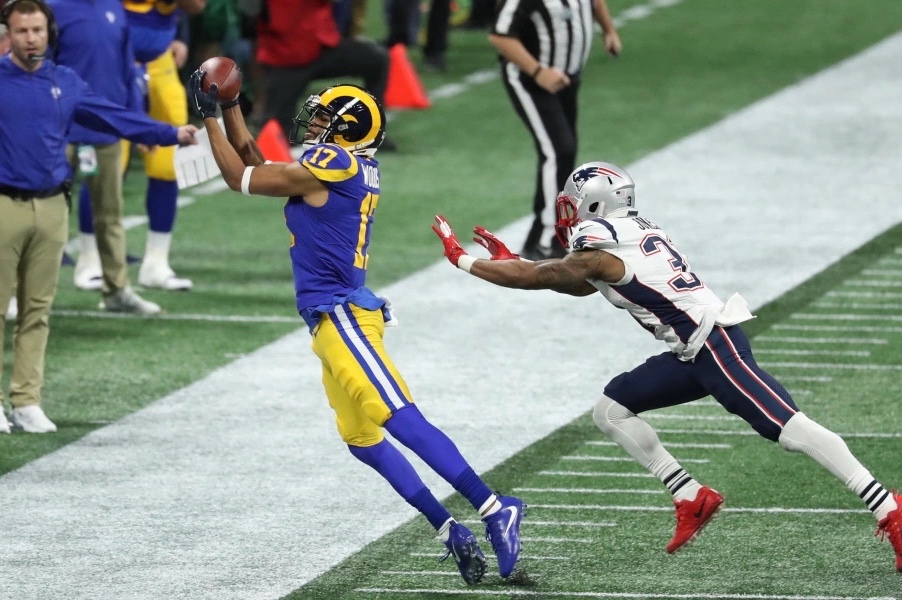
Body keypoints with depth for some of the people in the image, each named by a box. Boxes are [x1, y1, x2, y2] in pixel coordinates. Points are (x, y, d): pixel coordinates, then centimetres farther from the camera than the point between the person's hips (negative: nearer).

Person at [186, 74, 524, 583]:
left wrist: (209, 118, 6)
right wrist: (230, 106, 26)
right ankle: (451, 531, 5)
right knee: (363, 440, 10)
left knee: (402, 420, -18)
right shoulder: (349, 169, 15)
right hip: (334, 320, 10)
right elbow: (256, 167, 26)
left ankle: (494, 508, -24)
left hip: (340, 316, -10)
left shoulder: (331, 165, -12)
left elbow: (242, 178, -4)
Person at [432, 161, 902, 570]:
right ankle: (692, 499, 12)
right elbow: (582, 286, 32)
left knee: (787, 428, -16)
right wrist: (511, 261, 30)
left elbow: (536, 278, -1)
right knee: (611, 410, 12)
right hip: (696, 355, 10)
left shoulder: (601, 254, -12)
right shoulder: (633, 234, 16)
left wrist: (463, 260, 10)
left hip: (716, 349, -10)